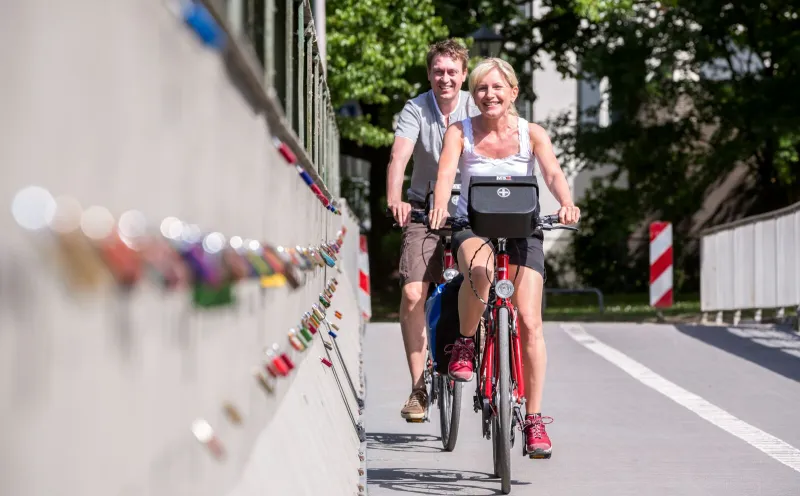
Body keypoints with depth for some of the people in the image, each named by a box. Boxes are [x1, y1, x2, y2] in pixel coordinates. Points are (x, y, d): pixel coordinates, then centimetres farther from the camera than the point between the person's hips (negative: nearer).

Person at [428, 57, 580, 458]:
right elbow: (446, 173, -17)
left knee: (530, 320, -13)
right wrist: (440, 206, -39)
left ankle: (534, 418, -6)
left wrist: (566, 204, -38)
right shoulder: (460, 132, -1)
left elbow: (553, 174, -16)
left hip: (521, 231, 1)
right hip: (472, 228, -1)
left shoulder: (532, 134, -1)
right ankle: (464, 343, -10)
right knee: (480, 271, -38)